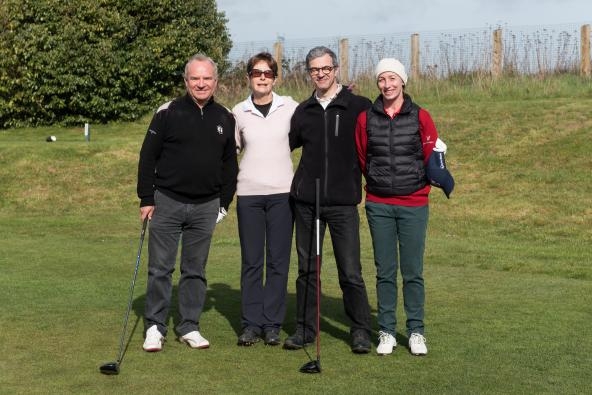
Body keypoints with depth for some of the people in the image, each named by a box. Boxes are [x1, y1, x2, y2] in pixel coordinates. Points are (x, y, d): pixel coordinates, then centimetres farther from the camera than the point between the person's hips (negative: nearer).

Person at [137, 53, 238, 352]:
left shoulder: (225, 119, 6)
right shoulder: (168, 113, -4)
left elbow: (230, 164, 14)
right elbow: (148, 157, -2)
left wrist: (224, 202, 8)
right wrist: (146, 199, -5)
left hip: (205, 207, 3)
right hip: (167, 203, -3)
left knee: (195, 270, 9)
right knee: (160, 268, 1)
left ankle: (189, 326, 19)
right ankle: (155, 327, 11)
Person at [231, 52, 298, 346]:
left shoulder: (289, 107, 2)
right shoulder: (239, 112, 6)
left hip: (282, 192, -1)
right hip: (249, 194, 1)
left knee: (278, 261, 2)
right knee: (251, 261, 3)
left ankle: (272, 324, 10)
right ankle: (251, 324, 11)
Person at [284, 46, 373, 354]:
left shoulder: (359, 107, 1)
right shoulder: (303, 111, 11)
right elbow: (286, 144, 23)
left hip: (343, 202, -3)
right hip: (306, 201, 3)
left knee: (350, 271, -2)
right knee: (306, 268, 9)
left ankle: (360, 331, 10)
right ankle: (305, 328, 18)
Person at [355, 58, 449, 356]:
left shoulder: (420, 117, -1)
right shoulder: (366, 119, 2)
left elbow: (432, 159, 4)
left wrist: (418, 187, 8)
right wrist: (380, 183, 12)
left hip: (413, 205, -1)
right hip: (378, 206, 1)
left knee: (413, 272, 2)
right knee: (385, 272, 5)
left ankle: (416, 332, 11)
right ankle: (386, 332, 13)